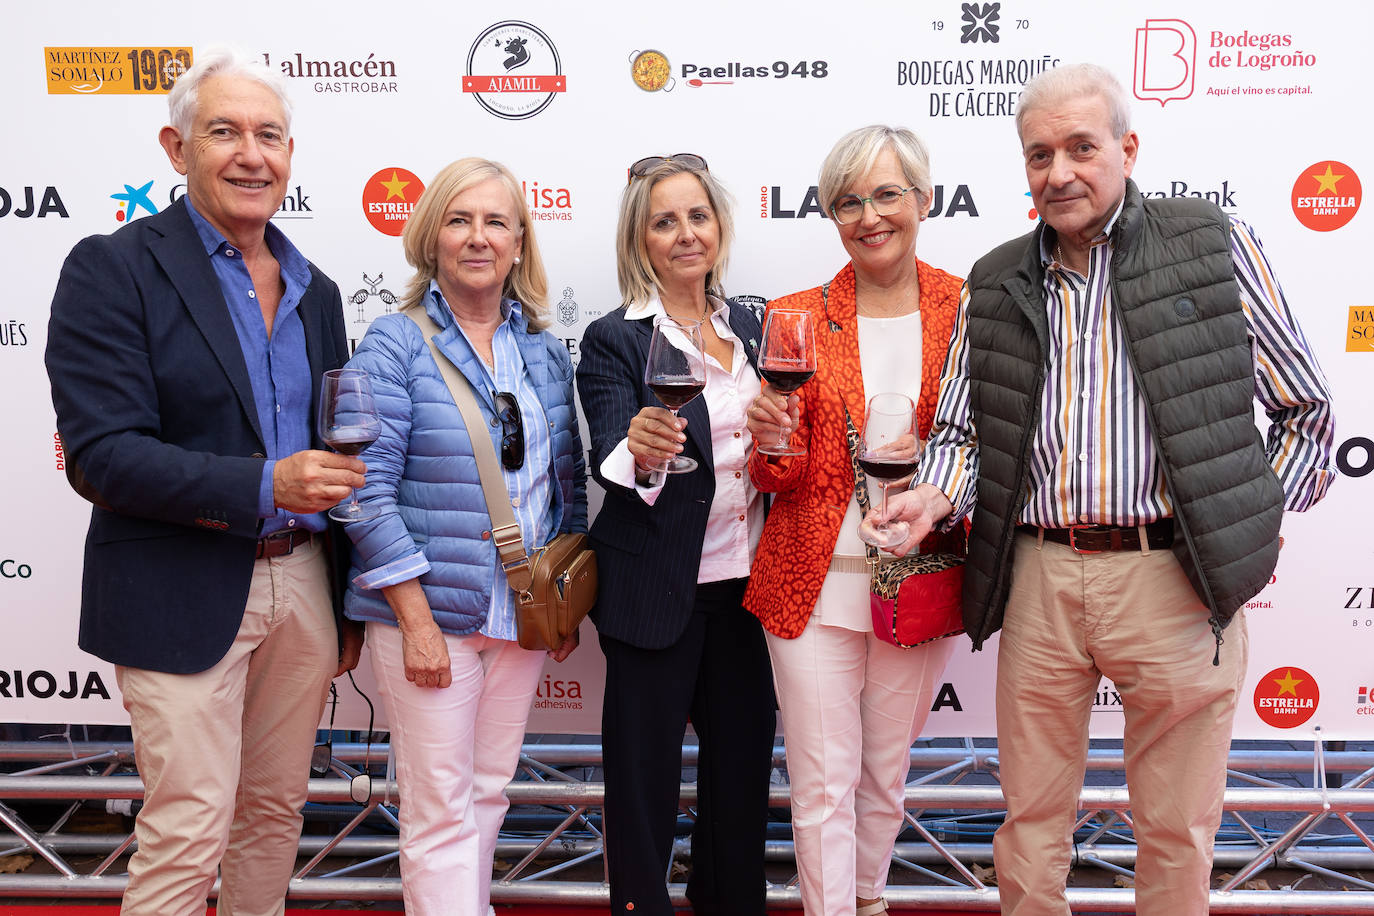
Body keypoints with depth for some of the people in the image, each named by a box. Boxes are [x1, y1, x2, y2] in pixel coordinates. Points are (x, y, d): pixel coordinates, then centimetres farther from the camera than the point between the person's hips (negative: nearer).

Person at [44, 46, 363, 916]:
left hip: (302, 585, 6)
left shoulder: (314, 291, 10)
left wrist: (350, 606, 14)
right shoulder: (112, 268, -8)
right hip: (183, 595, -5)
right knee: (189, 831, 1)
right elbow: (102, 455, -16)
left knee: (276, 811, 16)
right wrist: (264, 486, -25)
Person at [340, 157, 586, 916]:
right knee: (442, 809, 2)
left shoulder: (545, 351, 8)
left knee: (490, 790, 17)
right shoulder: (395, 344, -7)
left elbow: (568, 480, 14)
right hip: (430, 609, -5)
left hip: (523, 613, 5)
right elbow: (369, 491, -13)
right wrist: (416, 619, -16)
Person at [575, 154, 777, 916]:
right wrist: (638, 454, -40)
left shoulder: (747, 326, 9)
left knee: (744, 767, 16)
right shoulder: (613, 340, -8)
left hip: (746, 587, 6)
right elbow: (611, 465, -21)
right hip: (658, 591, -5)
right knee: (644, 776, 7)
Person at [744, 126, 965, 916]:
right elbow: (779, 480, 0)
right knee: (823, 784, 3)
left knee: (887, 771, 19)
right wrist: (771, 443, -22)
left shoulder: (969, 310, 0)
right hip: (815, 581, -1)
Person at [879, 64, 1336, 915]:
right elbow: (961, 429, 12)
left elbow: (1306, 411, 7)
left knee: (1176, 829, 12)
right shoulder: (997, 284, 9)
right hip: (1040, 579, 3)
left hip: (1177, 579, -2)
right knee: (1031, 816, 14)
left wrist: (1259, 529, 1)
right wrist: (934, 495, -8)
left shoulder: (1217, 246, 1)